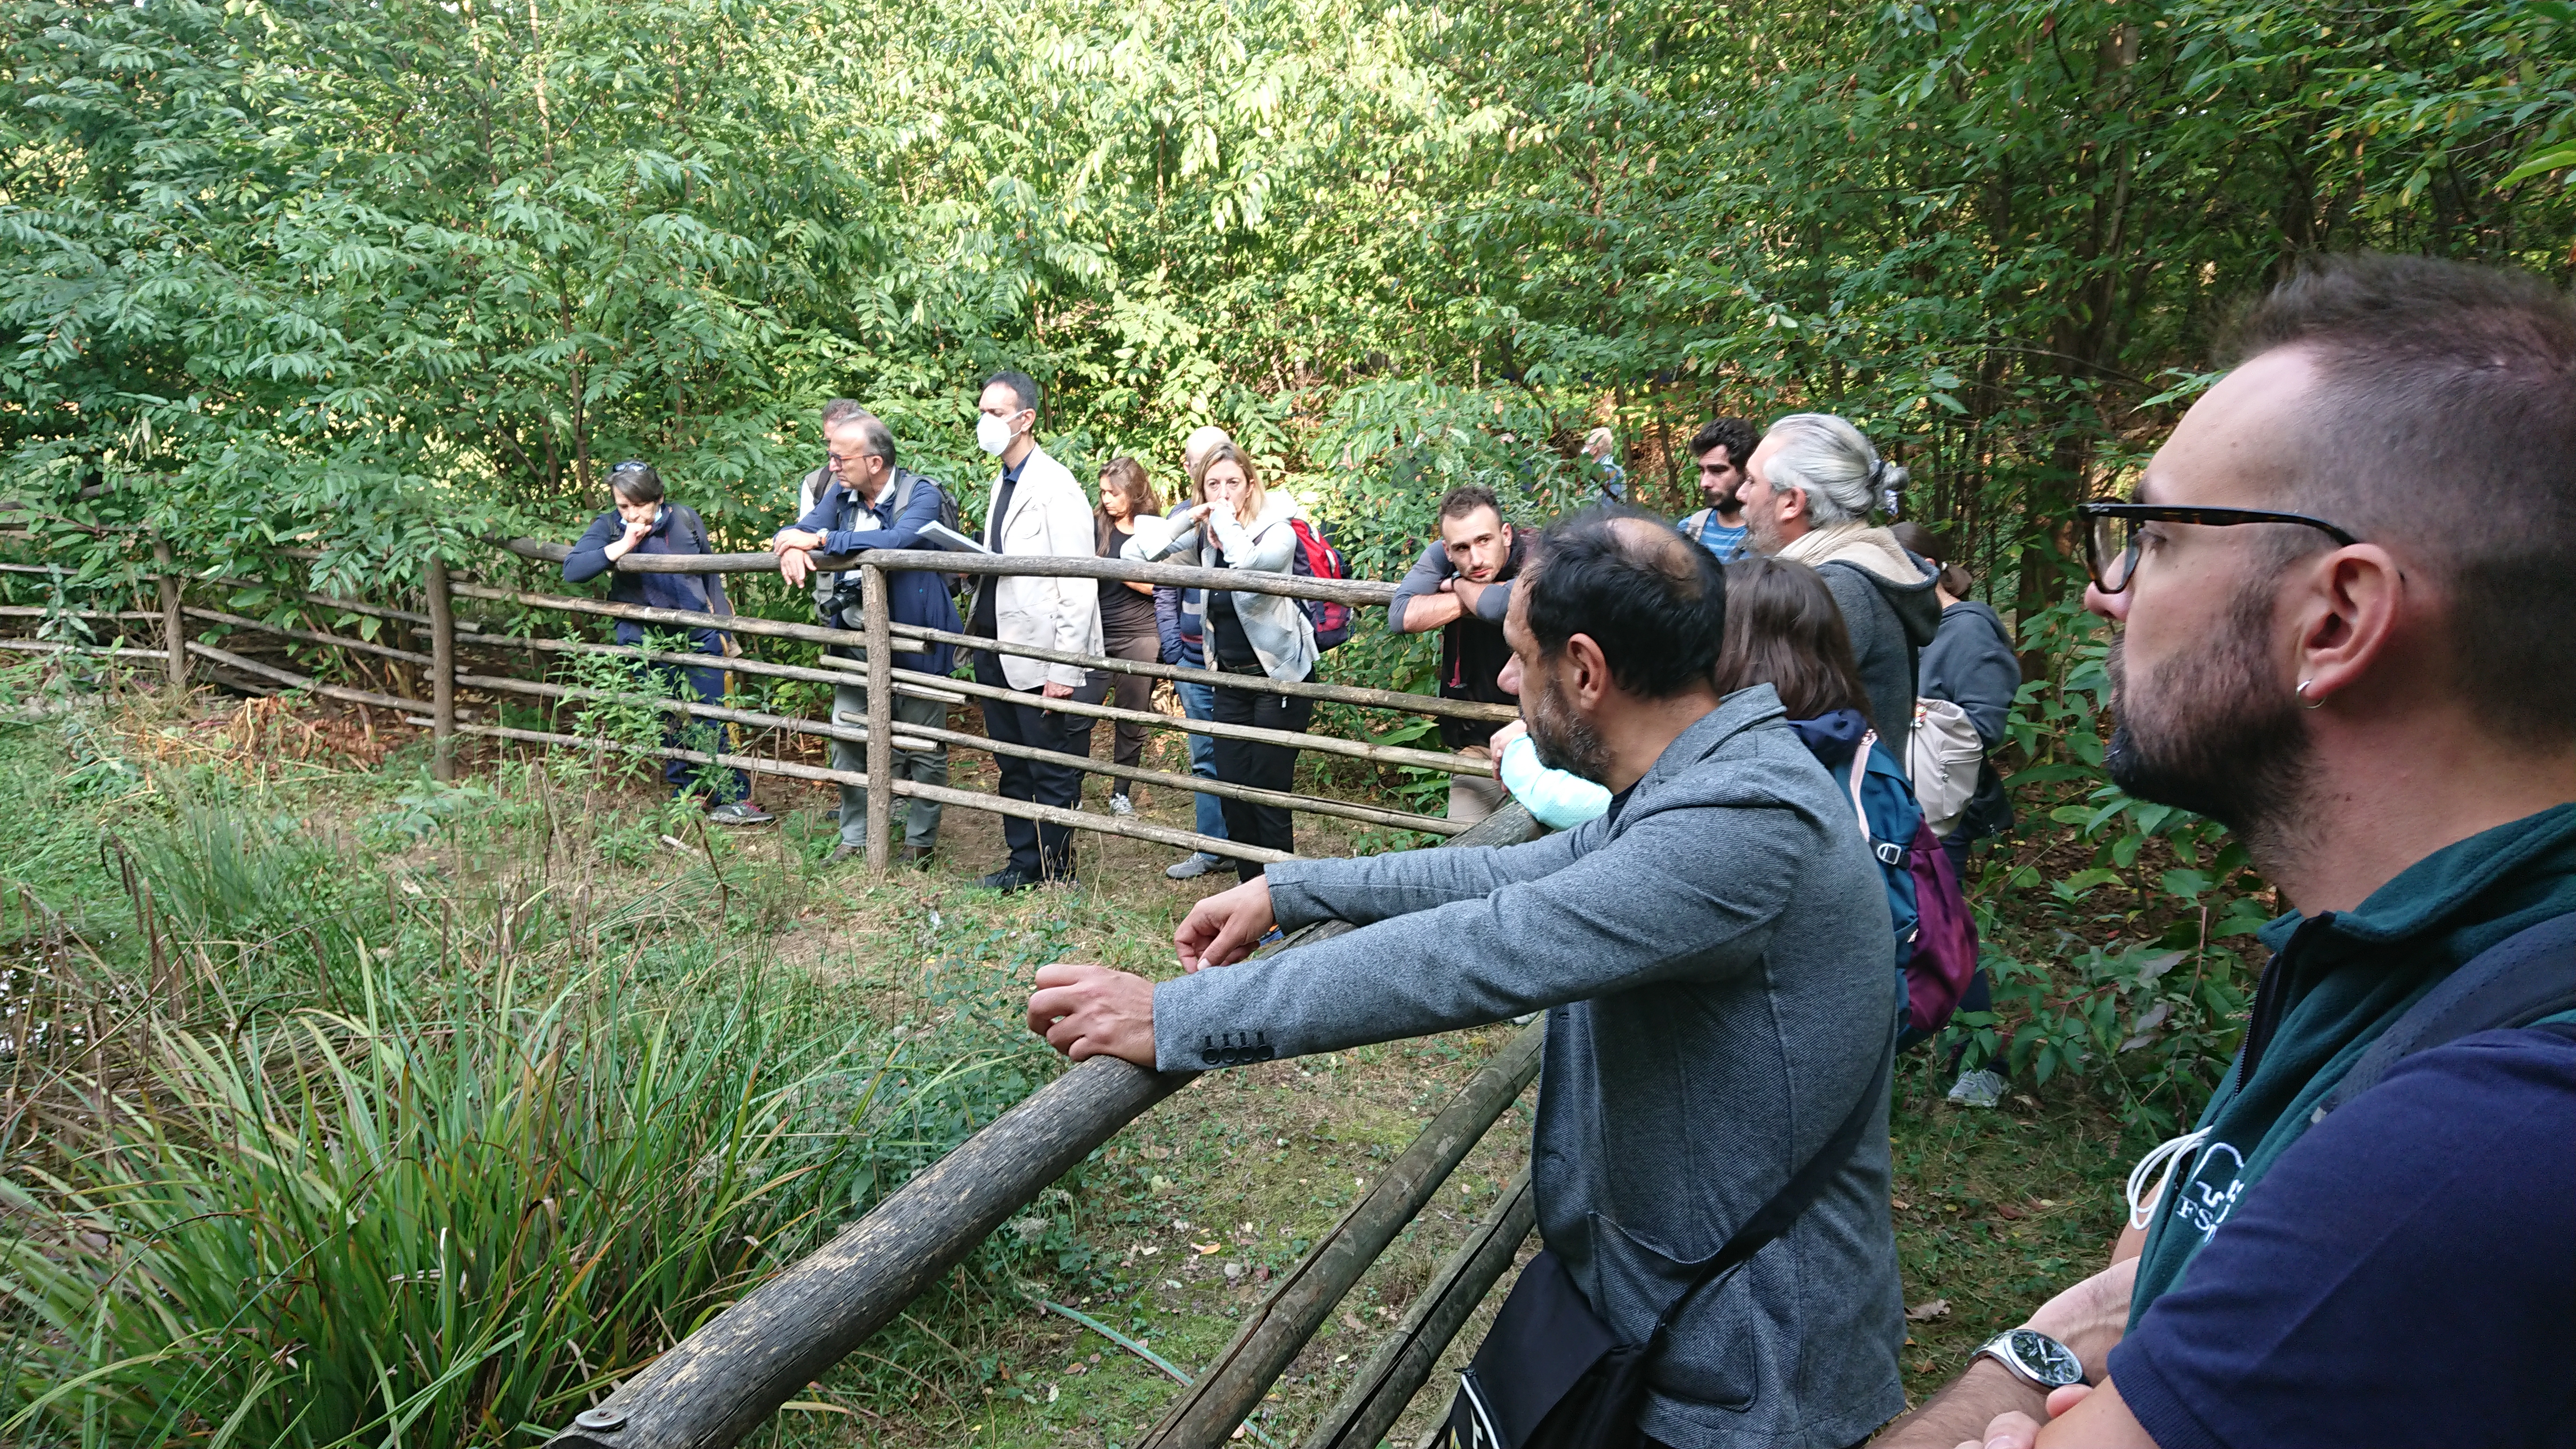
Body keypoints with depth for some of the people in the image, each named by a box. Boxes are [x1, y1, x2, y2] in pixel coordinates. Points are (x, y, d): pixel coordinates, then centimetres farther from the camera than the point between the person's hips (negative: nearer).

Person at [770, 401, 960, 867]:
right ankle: (855, 838, 26)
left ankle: (920, 841, 22)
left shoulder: (921, 493, -15)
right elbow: (801, 531, 3)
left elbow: (898, 539, -33)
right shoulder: (840, 492, 5)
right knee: (847, 741, 11)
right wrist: (791, 547, -23)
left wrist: (821, 539, -28)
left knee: (922, 748, 7)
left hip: (913, 643, -6)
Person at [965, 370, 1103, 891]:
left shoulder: (1056, 488, -15)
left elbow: (1079, 588, -19)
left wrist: (1064, 672, -21)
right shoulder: (1004, 482, 14)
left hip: (1041, 660, -9)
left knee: (1053, 774, 3)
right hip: (997, 652, 9)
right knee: (1013, 768, 17)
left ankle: (1053, 879, 15)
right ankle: (1023, 864, 29)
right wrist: (973, 562, 6)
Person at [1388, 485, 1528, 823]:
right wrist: (1478, 598, -20)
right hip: (1476, 742, 4)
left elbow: (1497, 608, -38)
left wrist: (1461, 586, -16)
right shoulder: (1441, 557, -5)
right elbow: (1402, 616, -18)